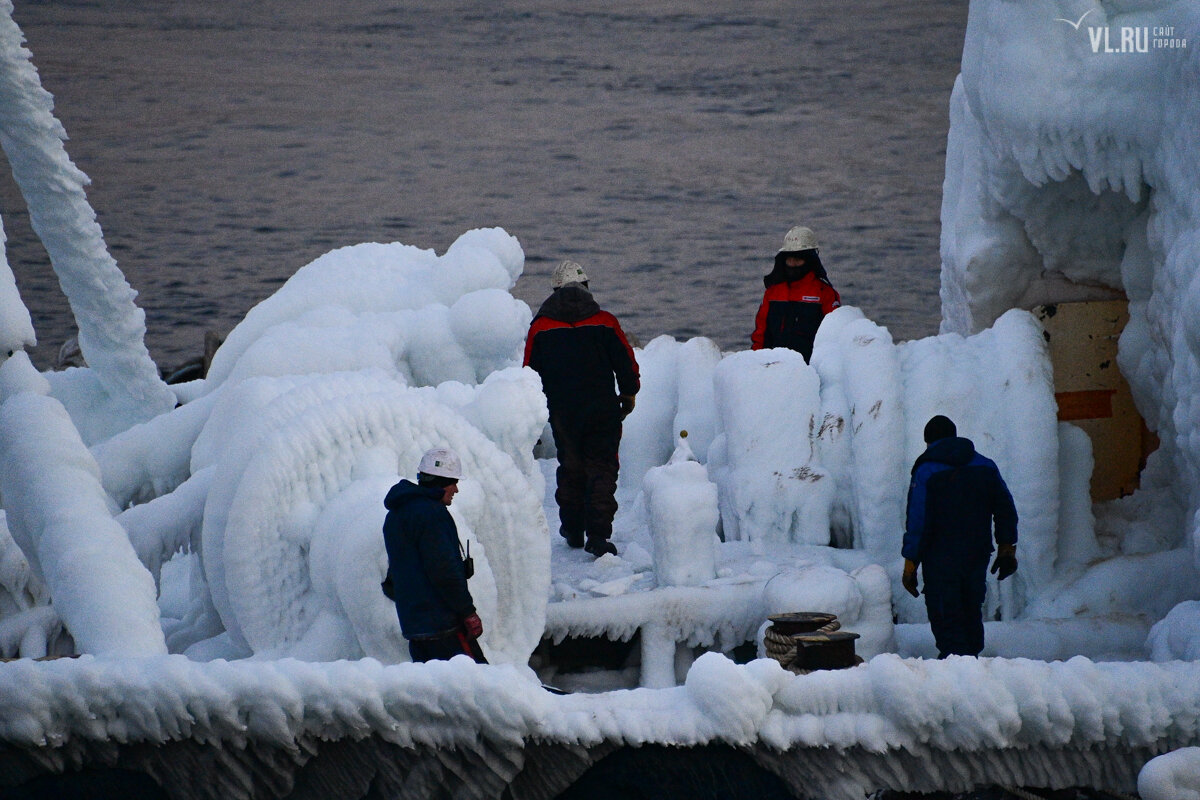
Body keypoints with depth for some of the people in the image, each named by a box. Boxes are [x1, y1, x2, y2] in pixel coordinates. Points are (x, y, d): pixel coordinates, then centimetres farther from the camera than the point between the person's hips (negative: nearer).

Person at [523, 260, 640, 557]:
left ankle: (573, 530, 23)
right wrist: (628, 395, 18)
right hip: (602, 410, -1)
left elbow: (530, 372, 7)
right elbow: (627, 364, 0)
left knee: (570, 469, 17)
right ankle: (598, 535, -10)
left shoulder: (540, 327, 0)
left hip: (561, 411, 2)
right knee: (601, 469, 1)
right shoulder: (604, 322, -4)